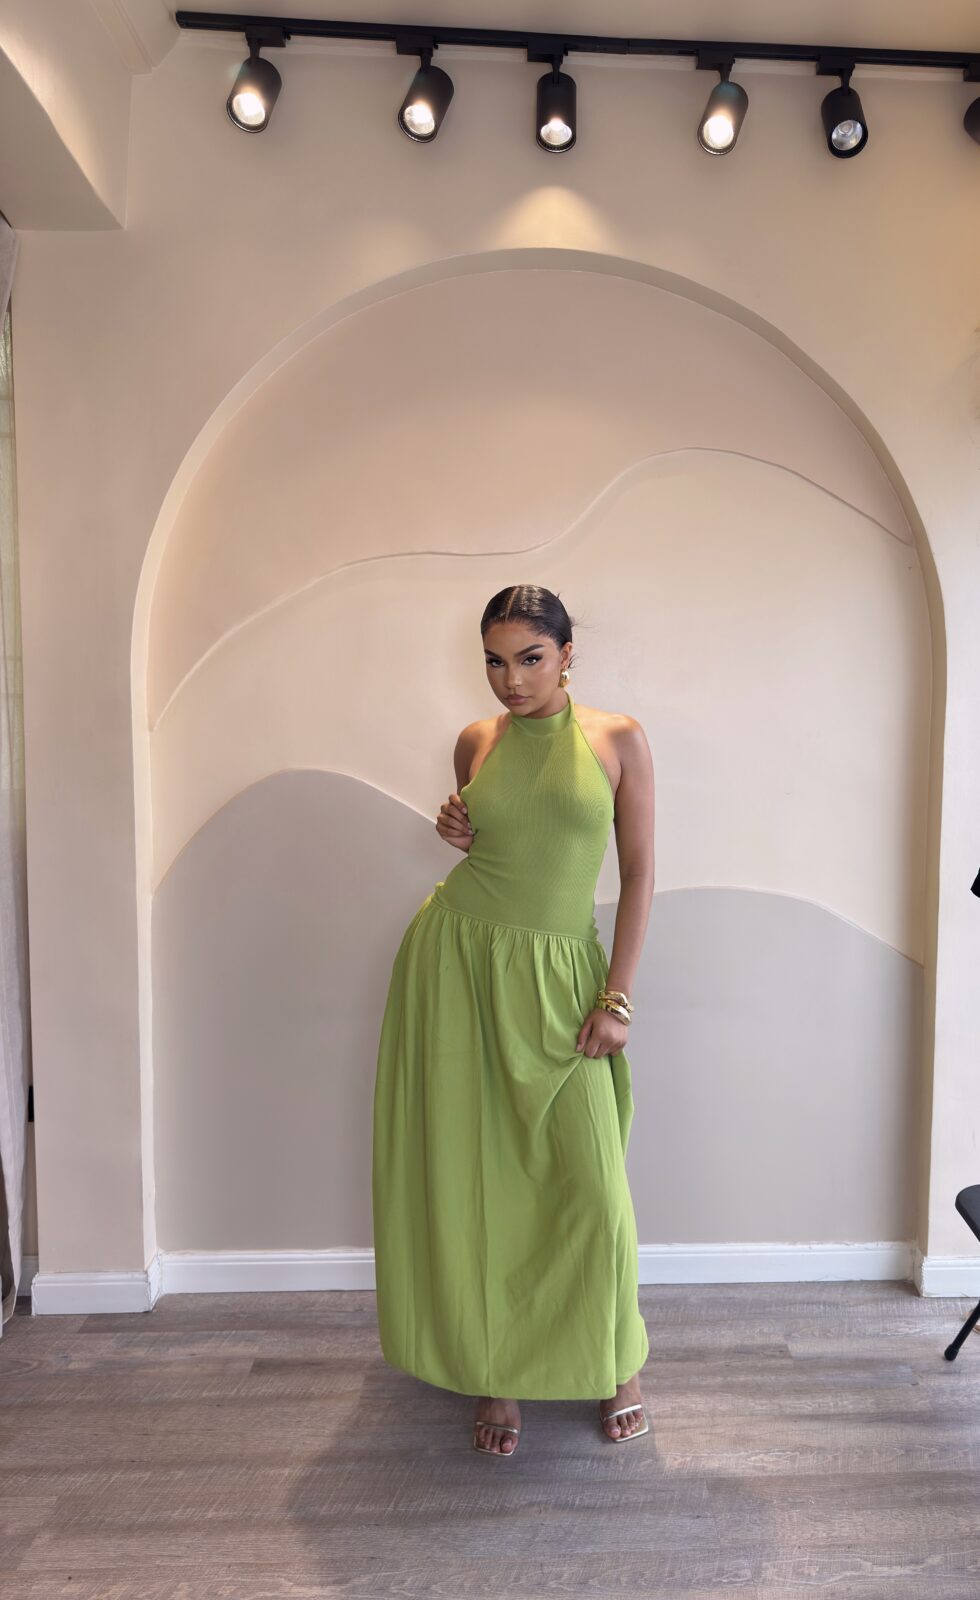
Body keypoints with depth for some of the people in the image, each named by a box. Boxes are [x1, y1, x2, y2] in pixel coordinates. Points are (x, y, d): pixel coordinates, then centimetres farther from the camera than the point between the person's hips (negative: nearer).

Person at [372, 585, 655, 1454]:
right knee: (470, 1172, 7)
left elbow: (639, 872, -1)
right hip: (455, 957, 2)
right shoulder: (476, 742, 6)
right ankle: (496, 1371, 28)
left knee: (591, 1181, 0)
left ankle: (617, 1365, 29)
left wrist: (617, 998, -6)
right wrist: (454, 830, -3)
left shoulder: (619, 740, -1)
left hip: (557, 976, -2)